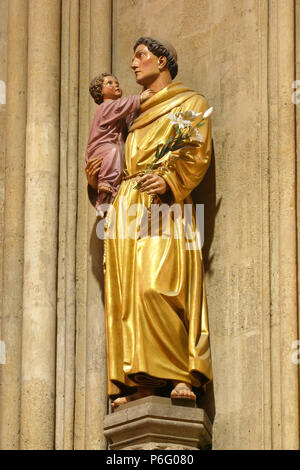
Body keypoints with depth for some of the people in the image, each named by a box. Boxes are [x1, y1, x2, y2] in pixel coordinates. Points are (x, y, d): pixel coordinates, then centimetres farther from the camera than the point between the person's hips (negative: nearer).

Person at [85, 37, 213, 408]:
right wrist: (99, 180, 8)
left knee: (156, 287, -22)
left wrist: (169, 181, -19)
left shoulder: (189, 102, 10)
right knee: (127, 293, -5)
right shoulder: (139, 114, 28)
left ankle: (183, 376, -21)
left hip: (164, 204, -7)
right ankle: (143, 383, -8)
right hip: (126, 205, 7)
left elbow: (198, 155, -3)